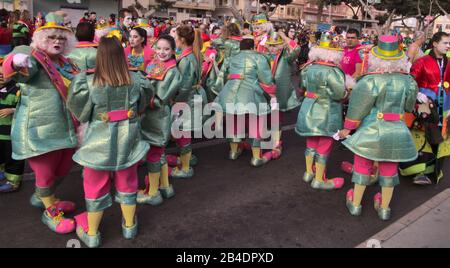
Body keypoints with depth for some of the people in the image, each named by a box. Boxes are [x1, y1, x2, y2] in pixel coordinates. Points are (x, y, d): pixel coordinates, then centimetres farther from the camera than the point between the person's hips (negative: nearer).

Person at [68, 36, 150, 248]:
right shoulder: (135, 80, -10)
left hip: (99, 143, -2)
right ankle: (129, 226, 37)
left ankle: (92, 234, 30)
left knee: (96, 188, 15)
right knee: (126, 184, 21)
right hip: (127, 142, 3)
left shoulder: (88, 83, -19)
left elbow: (80, 114, -8)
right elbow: (141, 106, 4)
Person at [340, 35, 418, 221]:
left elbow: (357, 107, -12)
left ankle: (355, 205, 26)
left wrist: (347, 128, -2)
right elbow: (409, 106, 7)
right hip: (396, 132, 3)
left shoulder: (369, 81, -17)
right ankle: (384, 208, 30)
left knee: (363, 166, 13)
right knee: (389, 169, 16)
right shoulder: (408, 82, -5)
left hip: (371, 130, -3)